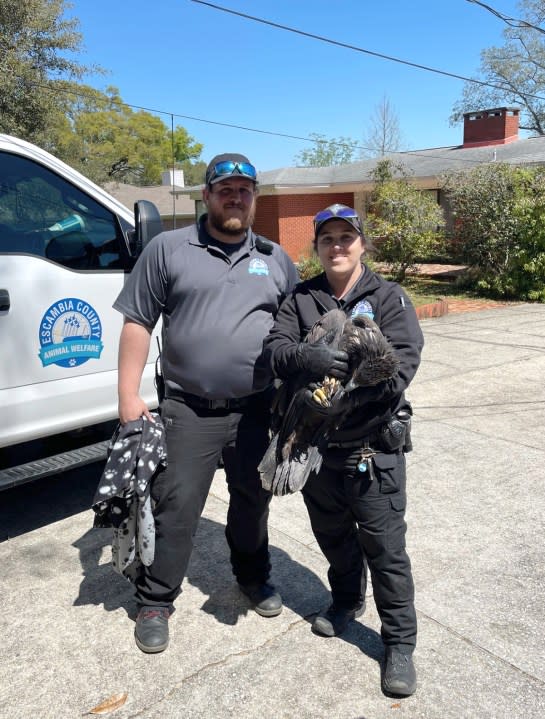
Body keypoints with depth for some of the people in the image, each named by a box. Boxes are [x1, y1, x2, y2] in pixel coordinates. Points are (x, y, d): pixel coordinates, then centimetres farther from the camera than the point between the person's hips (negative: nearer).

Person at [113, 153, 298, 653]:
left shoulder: (275, 259, 9)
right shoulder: (169, 249, 0)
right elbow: (138, 323, -1)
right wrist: (129, 395, -7)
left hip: (258, 409, 3)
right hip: (188, 410, -3)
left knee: (254, 500, 18)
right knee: (175, 507, 4)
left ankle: (254, 577, 41)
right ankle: (155, 602, 23)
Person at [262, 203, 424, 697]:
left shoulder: (388, 297, -2)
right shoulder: (300, 299, 5)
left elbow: (403, 364, -14)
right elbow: (274, 350, -8)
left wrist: (349, 396, -27)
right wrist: (312, 358, -30)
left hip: (373, 445, -3)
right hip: (316, 443, 4)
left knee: (385, 545, 3)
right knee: (332, 533, 20)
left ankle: (400, 642, 21)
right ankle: (347, 600, 46)